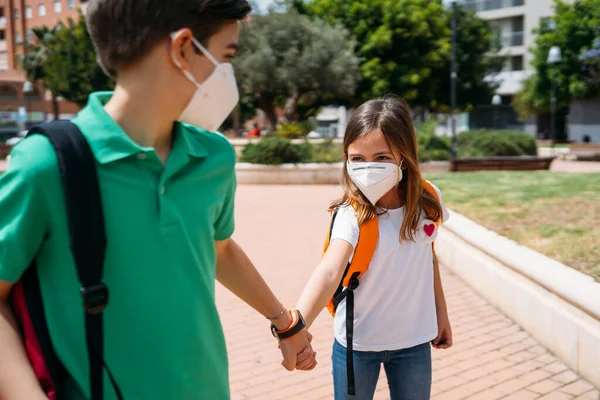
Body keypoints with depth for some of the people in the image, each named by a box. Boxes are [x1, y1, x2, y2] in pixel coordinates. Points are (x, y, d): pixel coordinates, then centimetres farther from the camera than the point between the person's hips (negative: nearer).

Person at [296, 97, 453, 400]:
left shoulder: (427, 201, -10)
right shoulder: (352, 214, -24)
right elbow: (329, 271, -41)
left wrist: (440, 314, 14)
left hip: (414, 340, 4)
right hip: (358, 342, -3)